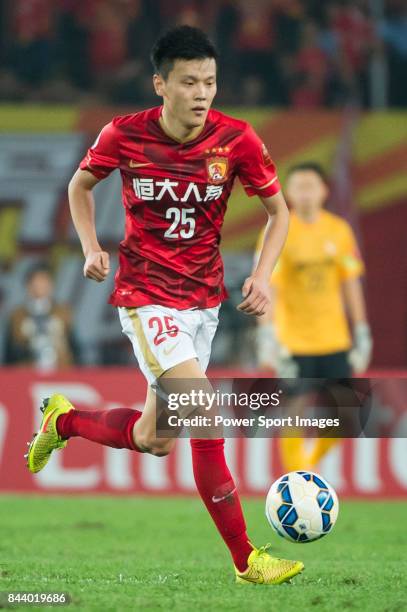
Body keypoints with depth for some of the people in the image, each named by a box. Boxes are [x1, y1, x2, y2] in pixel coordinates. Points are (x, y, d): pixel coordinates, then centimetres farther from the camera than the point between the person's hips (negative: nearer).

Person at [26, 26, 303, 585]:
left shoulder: (236, 139, -9)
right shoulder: (125, 136, -11)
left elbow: (279, 211, 4)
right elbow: (81, 186, 9)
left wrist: (262, 276, -10)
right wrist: (91, 249, -5)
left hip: (204, 297, 4)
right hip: (146, 296, -4)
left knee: (153, 441, 9)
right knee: (208, 422, -18)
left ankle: (64, 420, 37)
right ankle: (245, 560, -9)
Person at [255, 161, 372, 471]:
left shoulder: (339, 230, 6)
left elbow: (351, 284, 11)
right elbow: (267, 287, -11)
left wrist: (362, 335, 9)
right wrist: (266, 335, -21)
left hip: (335, 340, 4)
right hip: (293, 342, -4)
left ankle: (313, 461, 26)